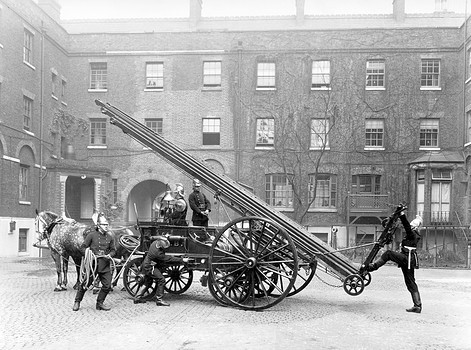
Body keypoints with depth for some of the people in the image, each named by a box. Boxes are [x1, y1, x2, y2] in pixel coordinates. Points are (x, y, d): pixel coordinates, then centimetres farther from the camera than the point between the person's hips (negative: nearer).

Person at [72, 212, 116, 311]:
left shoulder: (110, 236, 7)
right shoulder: (92, 235, -4)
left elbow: (113, 250, 15)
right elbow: (83, 248, 0)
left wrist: (110, 255, -6)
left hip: (105, 265, 4)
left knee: (107, 286, 0)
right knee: (85, 283, 2)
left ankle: (100, 303, 19)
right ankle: (77, 302, 22)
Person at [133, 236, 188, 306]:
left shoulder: (155, 242, -10)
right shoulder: (158, 253, -33)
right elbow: (168, 259, -29)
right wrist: (182, 260, -27)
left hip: (147, 265, 10)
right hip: (149, 267, -10)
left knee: (147, 282, 20)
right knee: (161, 279, -13)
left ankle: (137, 298, 28)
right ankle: (159, 300, -8)